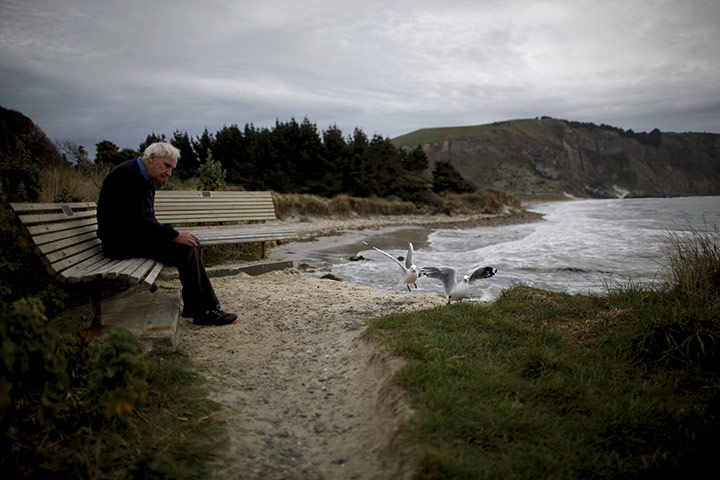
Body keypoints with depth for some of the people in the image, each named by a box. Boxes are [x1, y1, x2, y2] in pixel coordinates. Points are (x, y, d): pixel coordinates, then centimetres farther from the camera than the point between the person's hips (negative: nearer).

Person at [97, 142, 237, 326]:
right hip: (122, 241, -10)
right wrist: (175, 236, -22)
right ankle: (205, 310, -13)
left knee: (191, 243, 0)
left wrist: (173, 235, -1)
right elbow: (135, 220, -25)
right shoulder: (127, 174, -18)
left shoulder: (146, 179, 13)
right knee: (185, 248, -20)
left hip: (136, 235, 10)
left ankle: (192, 305, 1)